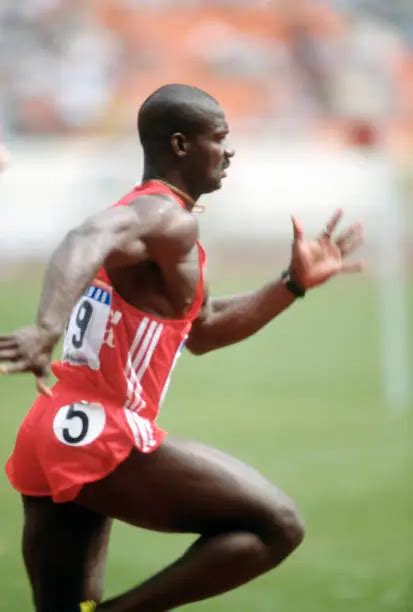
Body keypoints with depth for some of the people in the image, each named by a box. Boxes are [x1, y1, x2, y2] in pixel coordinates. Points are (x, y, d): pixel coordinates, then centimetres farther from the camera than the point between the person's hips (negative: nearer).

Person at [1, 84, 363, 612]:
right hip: (104, 437, -10)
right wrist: (47, 328, -50)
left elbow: (202, 332, 33)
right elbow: (85, 244, -33)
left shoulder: (151, 218, 23)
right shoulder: (168, 219, -10)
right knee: (276, 525, -4)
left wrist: (294, 284, 29)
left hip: (50, 435, 10)